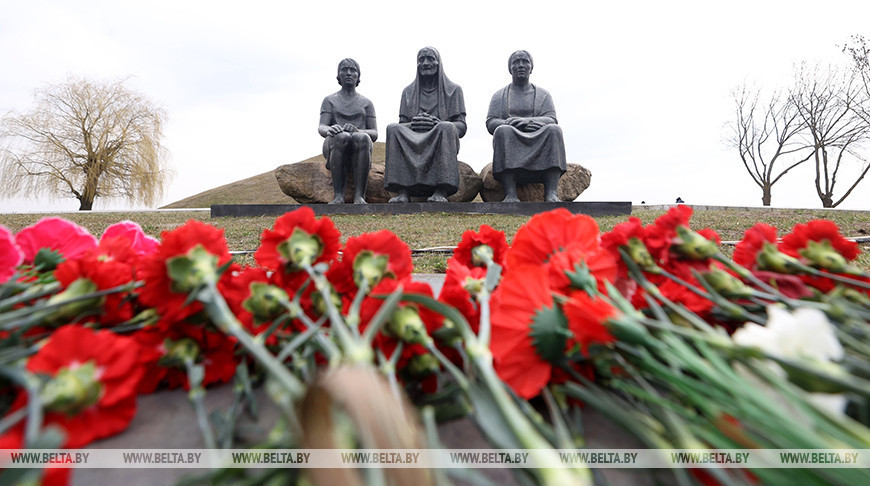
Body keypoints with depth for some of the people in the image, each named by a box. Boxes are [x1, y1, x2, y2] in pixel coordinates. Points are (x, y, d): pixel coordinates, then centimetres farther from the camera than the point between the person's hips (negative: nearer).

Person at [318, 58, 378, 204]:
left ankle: (359, 195, -37)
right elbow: (321, 127, 3)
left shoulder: (366, 103, 20)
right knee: (342, 136, -37)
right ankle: (338, 195, -35)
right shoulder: (330, 100, 19)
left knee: (362, 137, -36)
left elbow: (374, 133, 8)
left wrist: (357, 131, -16)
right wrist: (329, 130, -24)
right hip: (334, 144, 0)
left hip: (359, 148, 1)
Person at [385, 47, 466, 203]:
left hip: (441, 142, -2)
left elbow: (461, 125, 4)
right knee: (393, 128, -27)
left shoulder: (453, 89, 14)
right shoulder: (408, 91, 22)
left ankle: (441, 191, -41)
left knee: (446, 127, -35)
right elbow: (402, 123, 13)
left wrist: (438, 123, -16)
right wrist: (414, 124, -12)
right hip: (412, 140, 2)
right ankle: (402, 191, -36)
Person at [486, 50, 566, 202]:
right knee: (503, 131, -34)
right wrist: (508, 123, -18)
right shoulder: (499, 95, 20)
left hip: (539, 141, 1)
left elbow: (551, 119, 3)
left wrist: (526, 120, -17)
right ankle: (510, 193, -45)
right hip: (511, 142, -1)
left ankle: (551, 193, -40)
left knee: (553, 130, -30)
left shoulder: (543, 94, 20)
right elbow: (490, 122, 6)